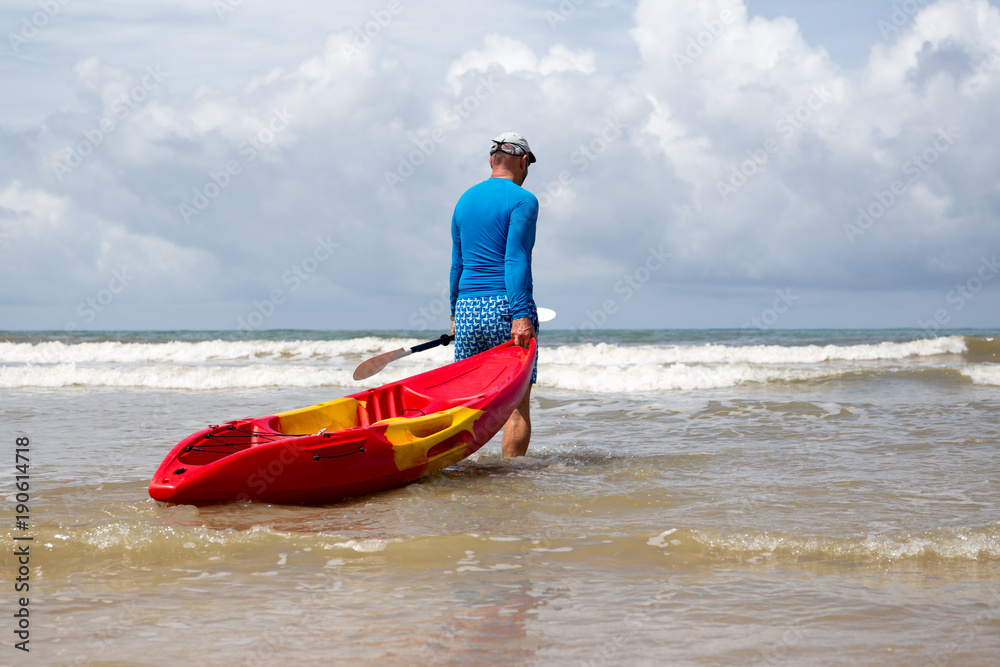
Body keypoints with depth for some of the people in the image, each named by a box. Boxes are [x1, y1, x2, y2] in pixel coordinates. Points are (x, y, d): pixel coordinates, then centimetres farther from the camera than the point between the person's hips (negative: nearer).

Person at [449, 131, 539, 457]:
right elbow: (515, 260, -15)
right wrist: (521, 315, -20)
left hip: (467, 309, 6)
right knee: (518, 401, -2)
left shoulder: (464, 200, 15)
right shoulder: (522, 200, -5)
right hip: (505, 308, -6)